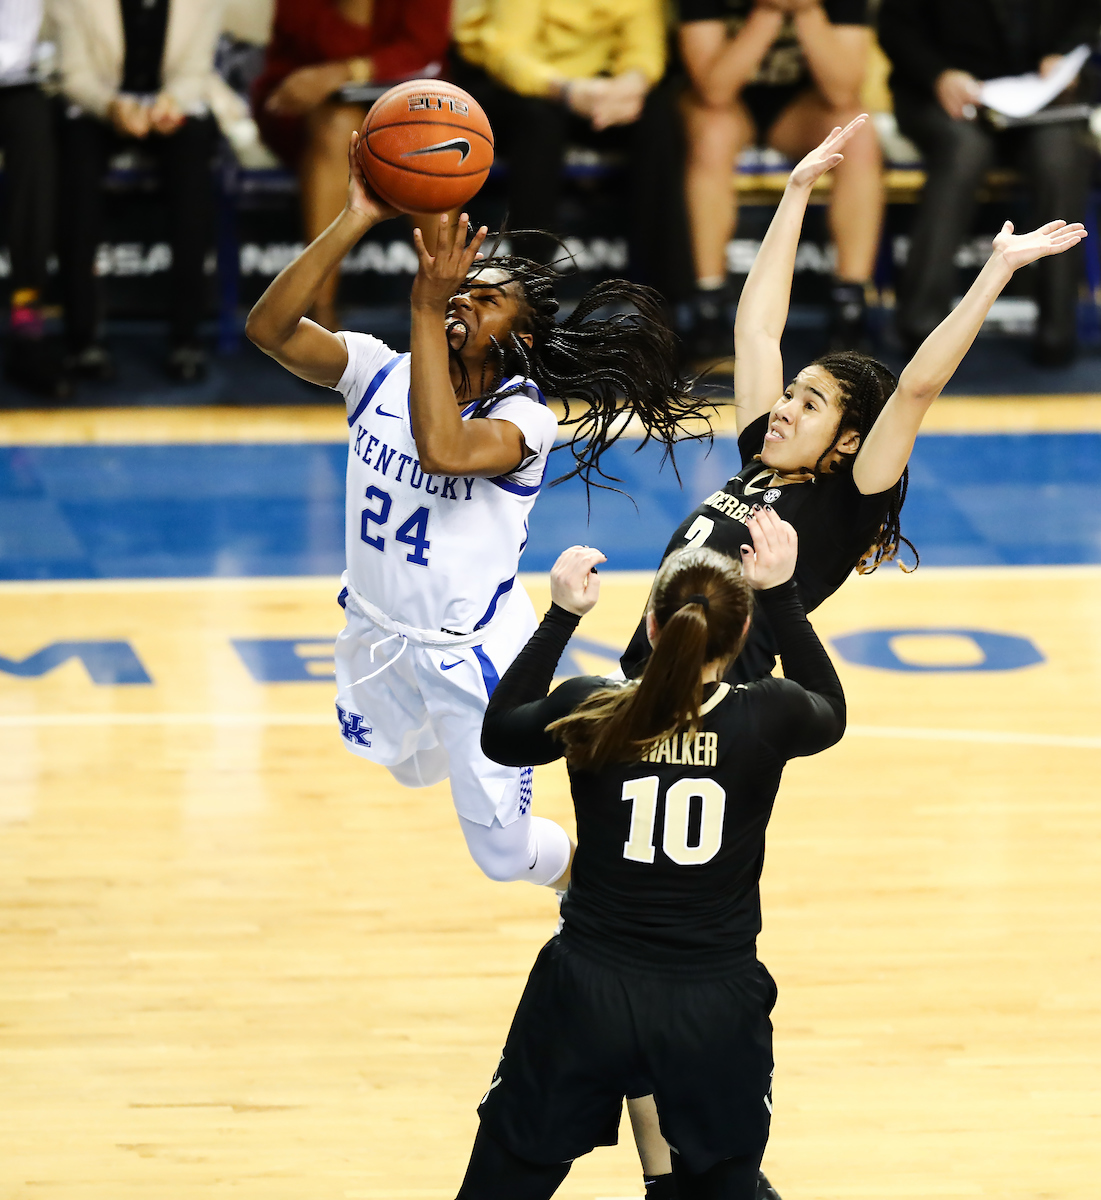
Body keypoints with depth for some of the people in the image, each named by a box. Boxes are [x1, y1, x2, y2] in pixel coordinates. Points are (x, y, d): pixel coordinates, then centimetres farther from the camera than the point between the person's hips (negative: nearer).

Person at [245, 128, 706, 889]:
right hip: (379, 630, 5)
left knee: (503, 852, 6)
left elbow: (443, 449, -46)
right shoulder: (382, 372, -12)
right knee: (415, 768, 31)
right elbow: (270, 328, -26)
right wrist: (357, 221, -34)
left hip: (473, 650, -5)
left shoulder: (524, 418, -24)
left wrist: (427, 309, -47)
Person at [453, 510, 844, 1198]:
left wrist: (562, 617, 15)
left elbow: (498, 734, 13)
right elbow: (831, 713, 15)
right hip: (716, 1012, 0)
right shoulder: (767, 720, -11)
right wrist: (781, 591, 17)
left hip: (586, 996, 0)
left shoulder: (590, 713, -10)